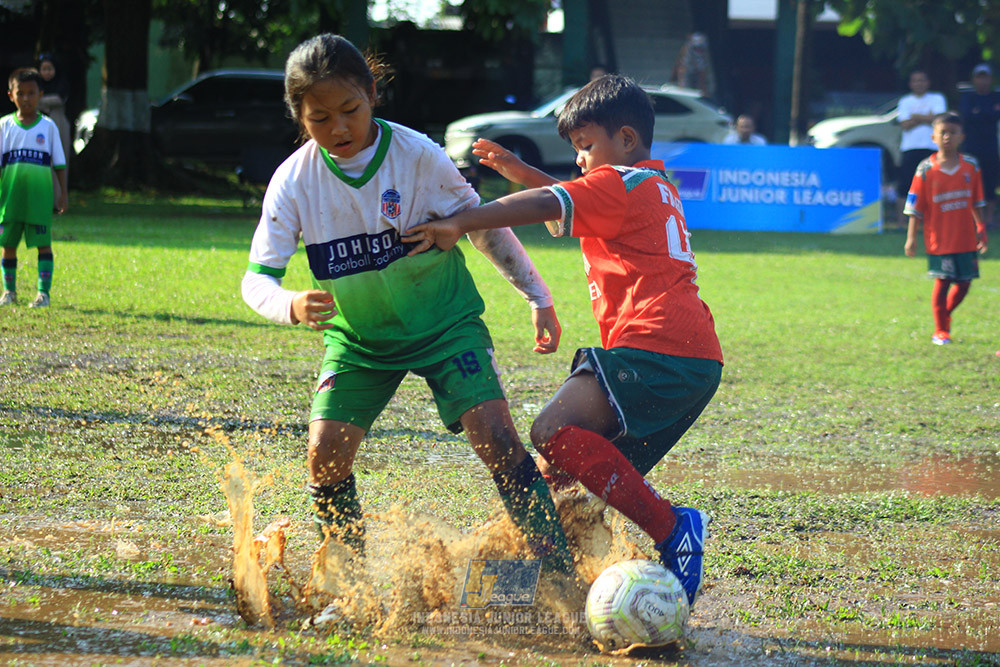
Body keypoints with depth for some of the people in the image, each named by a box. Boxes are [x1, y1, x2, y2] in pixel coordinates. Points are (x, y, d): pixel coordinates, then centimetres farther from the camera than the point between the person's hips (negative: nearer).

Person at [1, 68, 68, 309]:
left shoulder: (48, 126, 4)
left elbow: (59, 164, 7)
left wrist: (63, 194, 2)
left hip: (40, 196, -1)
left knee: (43, 243, -5)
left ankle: (44, 292, -4)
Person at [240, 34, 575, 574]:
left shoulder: (417, 155, -19)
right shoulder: (294, 180, -15)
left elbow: (483, 225, -4)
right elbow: (257, 278, -13)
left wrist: (538, 297, 0)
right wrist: (292, 306, -36)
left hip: (445, 321, -2)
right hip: (359, 334, 2)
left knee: (493, 432, -18)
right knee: (326, 450, -13)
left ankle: (558, 570, -9)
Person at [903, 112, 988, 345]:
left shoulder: (971, 166, 2)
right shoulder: (926, 169, -6)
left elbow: (976, 203, 12)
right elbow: (915, 208, -4)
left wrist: (980, 230, 13)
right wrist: (911, 237, -8)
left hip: (966, 238, 4)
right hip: (940, 238, -3)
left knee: (964, 283, 7)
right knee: (943, 281, -2)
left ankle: (945, 315, 33)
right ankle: (940, 330, 11)